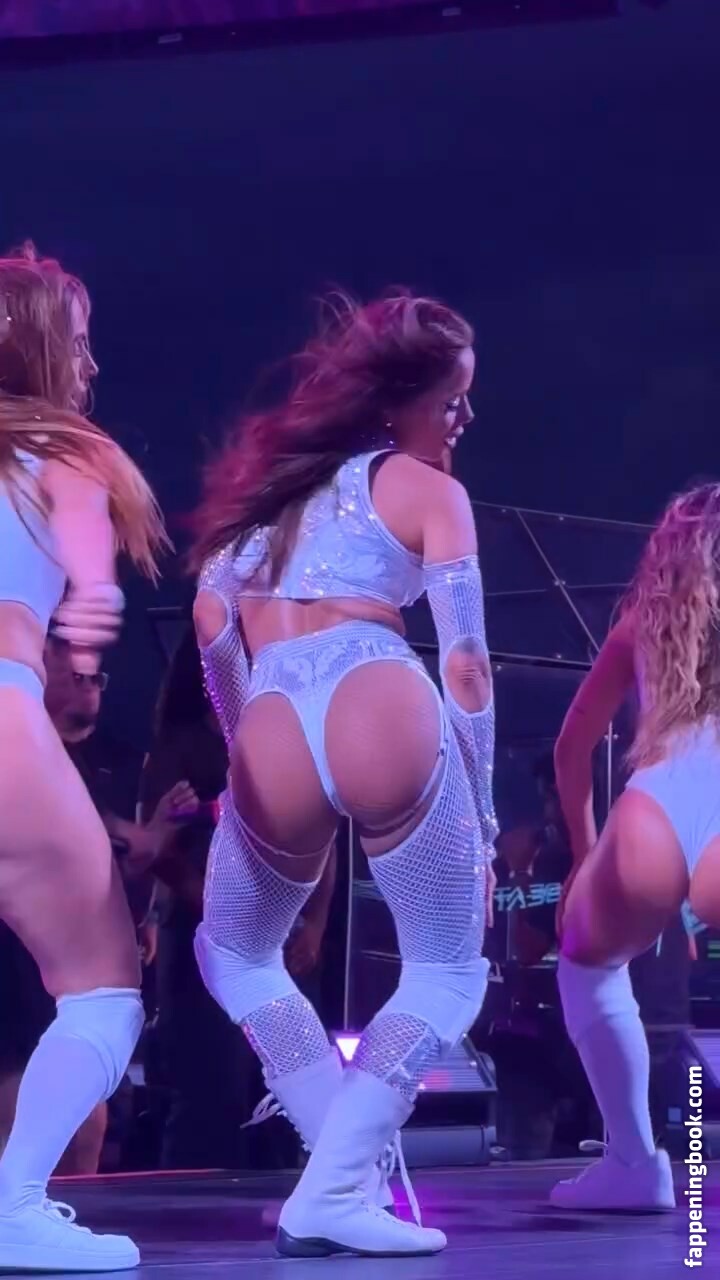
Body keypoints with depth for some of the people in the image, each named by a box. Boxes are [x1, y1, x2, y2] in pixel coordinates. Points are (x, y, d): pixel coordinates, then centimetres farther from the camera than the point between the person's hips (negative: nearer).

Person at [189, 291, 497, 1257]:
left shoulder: (269, 469, 28)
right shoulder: (429, 490, 14)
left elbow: (213, 624, 20)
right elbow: (466, 668, 7)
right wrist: (483, 821, 13)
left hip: (275, 744, 4)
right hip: (381, 722, -3)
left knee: (235, 955, 30)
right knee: (451, 974, 15)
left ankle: (354, 1170, 19)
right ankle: (335, 1188, -1)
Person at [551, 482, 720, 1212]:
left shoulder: (643, 619, 28)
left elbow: (571, 750, 34)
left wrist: (584, 852, 47)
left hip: (651, 827, 2)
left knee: (588, 961, 34)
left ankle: (635, 1165, 26)